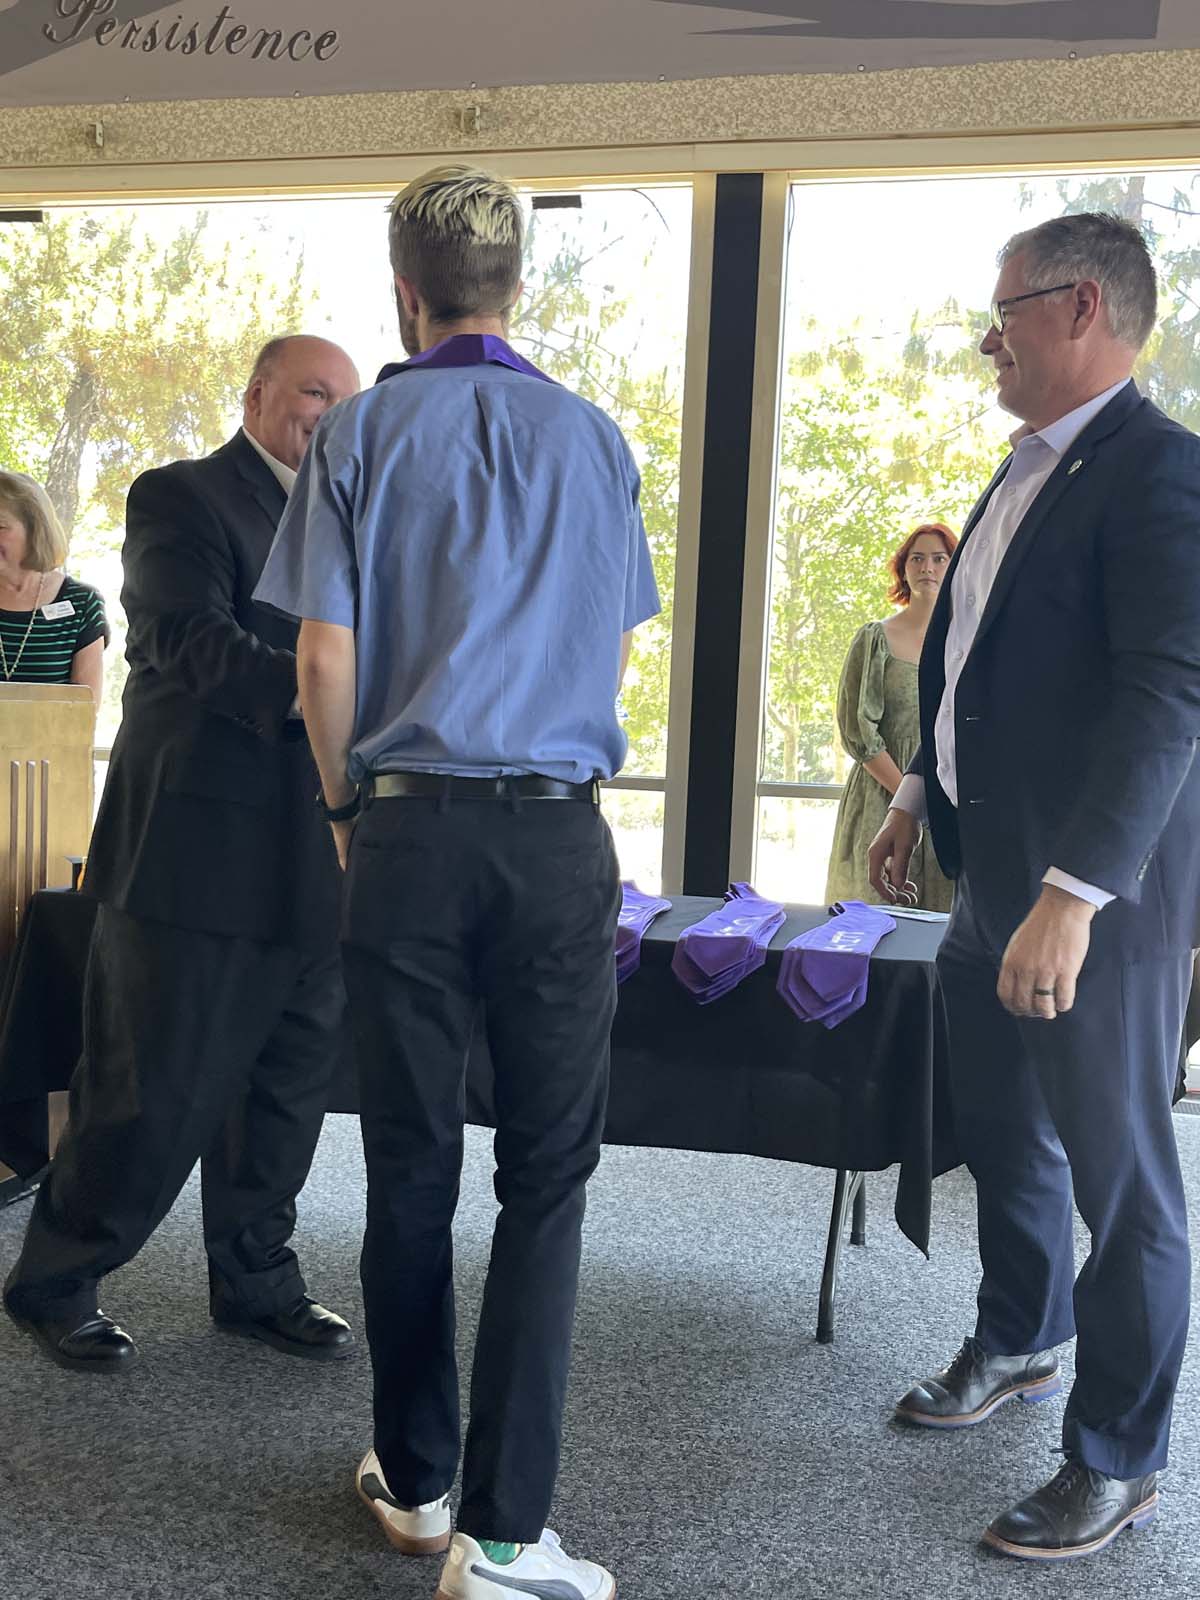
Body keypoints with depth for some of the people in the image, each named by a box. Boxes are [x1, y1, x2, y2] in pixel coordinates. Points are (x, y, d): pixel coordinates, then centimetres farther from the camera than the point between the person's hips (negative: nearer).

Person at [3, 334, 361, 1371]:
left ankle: (257, 1283, 31)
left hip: (313, 864, 7)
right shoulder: (180, 497, -3)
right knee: (155, 1099, 0)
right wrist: (308, 684, -33)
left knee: (286, 1092, 14)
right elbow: (189, 642, -19)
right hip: (198, 853, -7)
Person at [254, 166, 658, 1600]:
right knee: (545, 1175, 4)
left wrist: (346, 807, 12)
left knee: (409, 1171, 11)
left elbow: (325, 659, -3)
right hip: (559, 833, 1)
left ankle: (414, 1480, 26)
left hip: (408, 831, 0)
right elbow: (612, 647, 13)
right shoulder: (592, 437, 7)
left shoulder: (361, 434, 1)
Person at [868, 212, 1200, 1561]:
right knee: (1002, 1135, 22)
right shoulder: (1027, 472, 13)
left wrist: (1072, 896, -30)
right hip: (995, 877, 9)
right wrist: (924, 793, 22)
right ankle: (1020, 1342, 46)